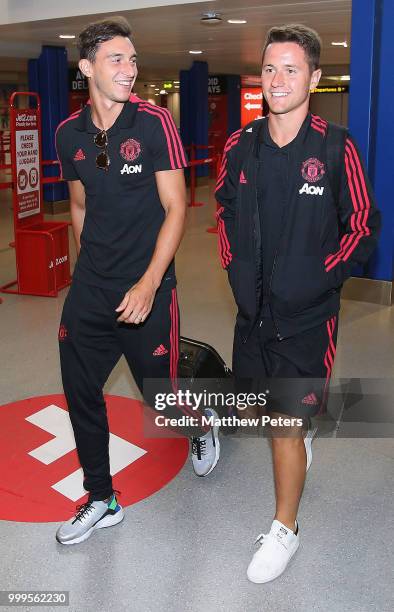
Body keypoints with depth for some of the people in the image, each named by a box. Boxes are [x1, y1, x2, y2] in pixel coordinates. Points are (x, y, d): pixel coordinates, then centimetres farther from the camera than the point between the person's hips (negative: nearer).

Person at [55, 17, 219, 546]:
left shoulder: (154, 123, -9)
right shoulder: (69, 134, 4)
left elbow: (175, 208, -11)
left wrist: (148, 284, -20)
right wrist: (90, 270, 16)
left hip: (147, 289, -4)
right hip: (88, 290, 5)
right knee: (80, 393, 8)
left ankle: (201, 426, 42)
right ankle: (101, 500, 28)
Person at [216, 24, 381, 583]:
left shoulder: (336, 148, -12)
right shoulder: (240, 145, 0)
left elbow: (363, 228, -5)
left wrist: (318, 279, -11)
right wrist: (235, 269, 6)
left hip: (306, 311, -5)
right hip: (252, 305, 5)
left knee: (285, 425, -1)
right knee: (260, 403, 23)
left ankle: (284, 528, 21)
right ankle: (302, 433, 57)